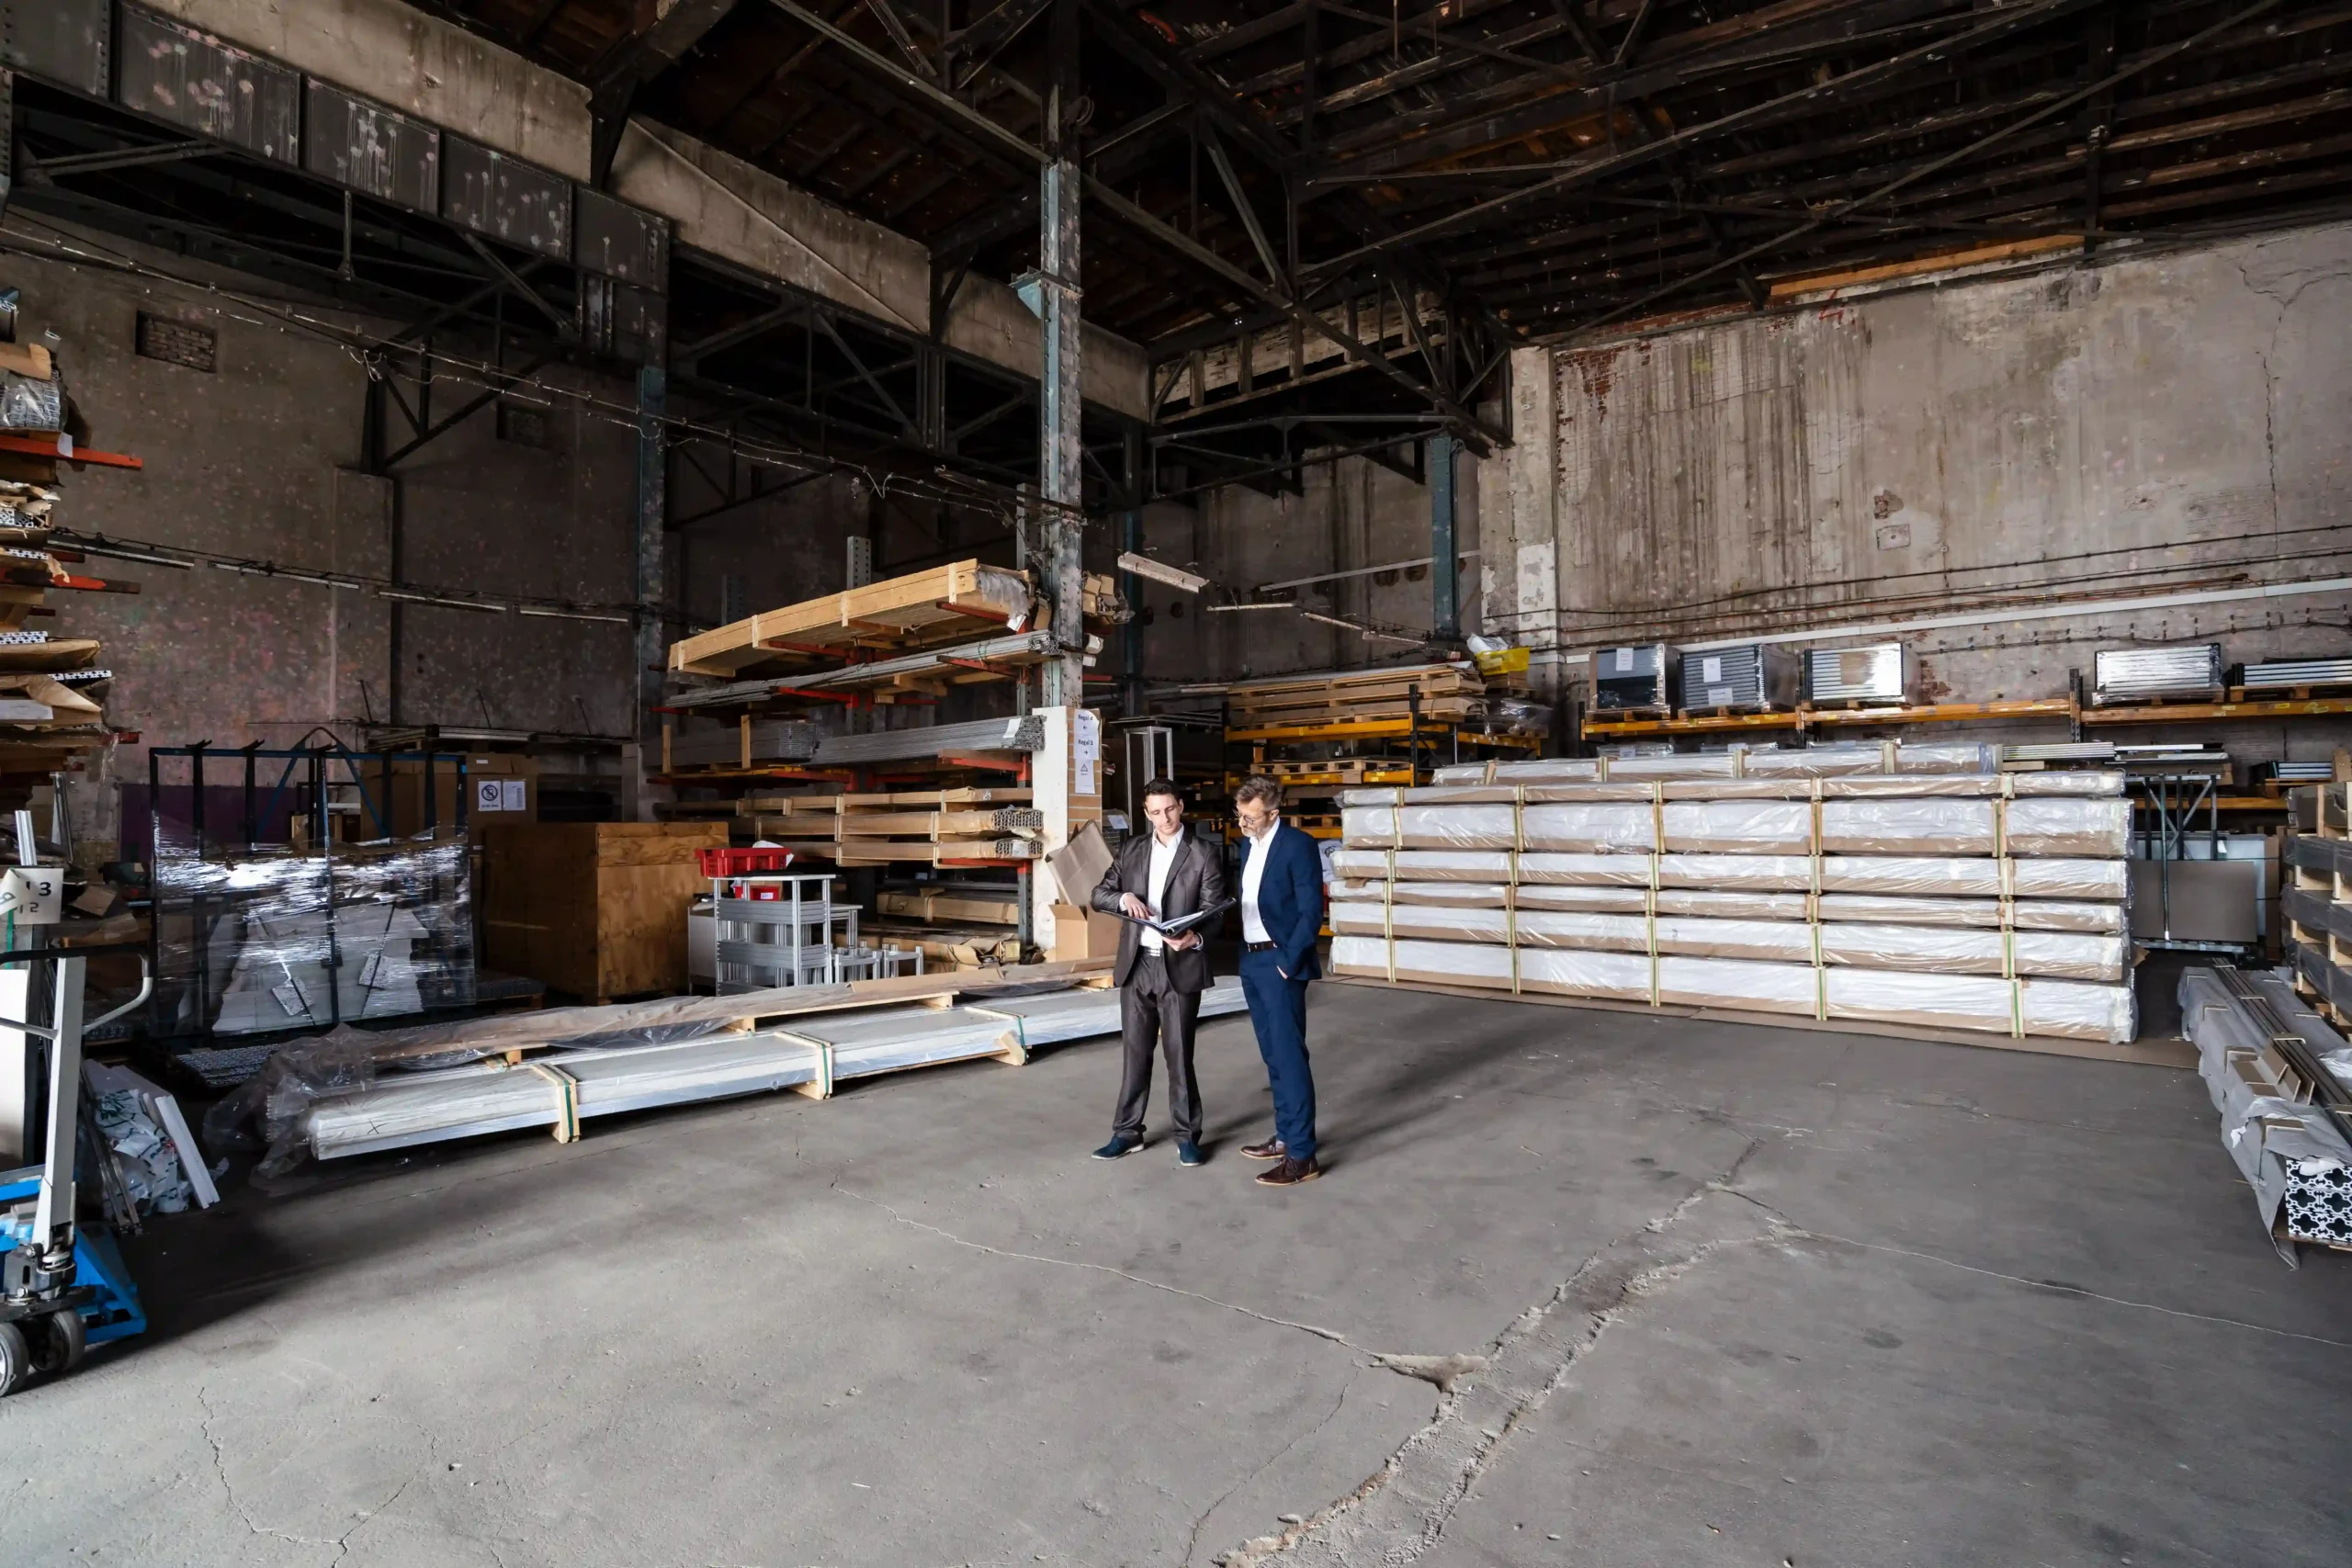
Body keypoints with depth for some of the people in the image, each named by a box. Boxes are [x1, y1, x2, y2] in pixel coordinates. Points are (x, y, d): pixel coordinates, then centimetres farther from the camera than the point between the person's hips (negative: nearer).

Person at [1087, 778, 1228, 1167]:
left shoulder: (1203, 855, -4)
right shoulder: (1132, 849, 8)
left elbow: (1214, 911, -8)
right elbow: (1099, 895, 8)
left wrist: (1195, 938, -29)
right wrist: (1124, 897, -14)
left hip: (1180, 965, -3)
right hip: (1137, 964, 4)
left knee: (1179, 1054, 4)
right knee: (1136, 1051, 12)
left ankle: (1187, 1135, 18)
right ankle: (1127, 1131, 23)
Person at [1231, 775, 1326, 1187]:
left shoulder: (1297, 844, -13)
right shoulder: (1249, 846, 12)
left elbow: (1312, 911, -16)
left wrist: (1288, 961, -16)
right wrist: (1243, 955, 10)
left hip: (1279, 963, -8)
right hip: (1251, 962, 8)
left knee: (1290, 1056, -6)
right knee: (1273, 1055, 15)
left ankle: (1302, 1155, 0)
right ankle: (1286, 1137, 26)